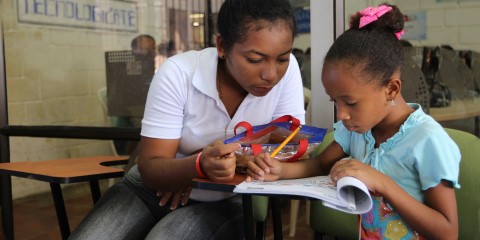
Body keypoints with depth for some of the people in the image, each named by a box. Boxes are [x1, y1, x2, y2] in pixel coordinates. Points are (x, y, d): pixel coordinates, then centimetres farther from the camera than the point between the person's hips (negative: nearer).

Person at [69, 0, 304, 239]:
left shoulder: (286, 69, -16)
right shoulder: (177, 73, -20)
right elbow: (150, 167, -20)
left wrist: (219, 158, -23)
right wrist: (200, 164, -40)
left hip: (223, 202, 0)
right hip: (152, 190, 1)